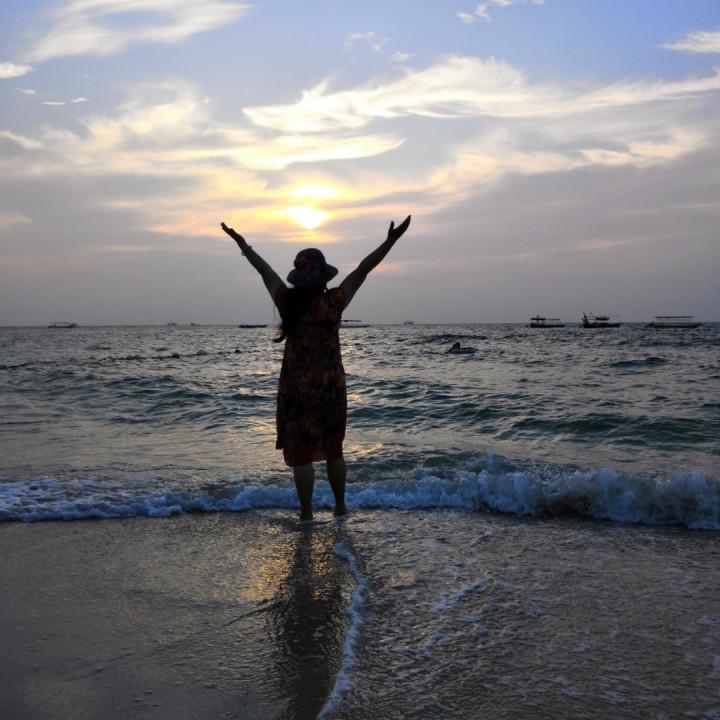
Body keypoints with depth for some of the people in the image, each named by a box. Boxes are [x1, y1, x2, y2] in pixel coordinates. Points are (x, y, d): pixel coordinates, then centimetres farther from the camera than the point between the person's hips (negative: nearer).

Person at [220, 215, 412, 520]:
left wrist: (243, 244, 22)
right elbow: (363, 269, -9)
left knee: (300, 453, 4)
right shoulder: (333, 302, -12)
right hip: (330, 387, 0)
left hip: (295, 388, 0)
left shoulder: (286, 301, -7)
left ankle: (306, 514, 8)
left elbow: (265, 270, 8)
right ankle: (340, 506, 26)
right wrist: (390, 241, -5)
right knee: (333, 450, 15)